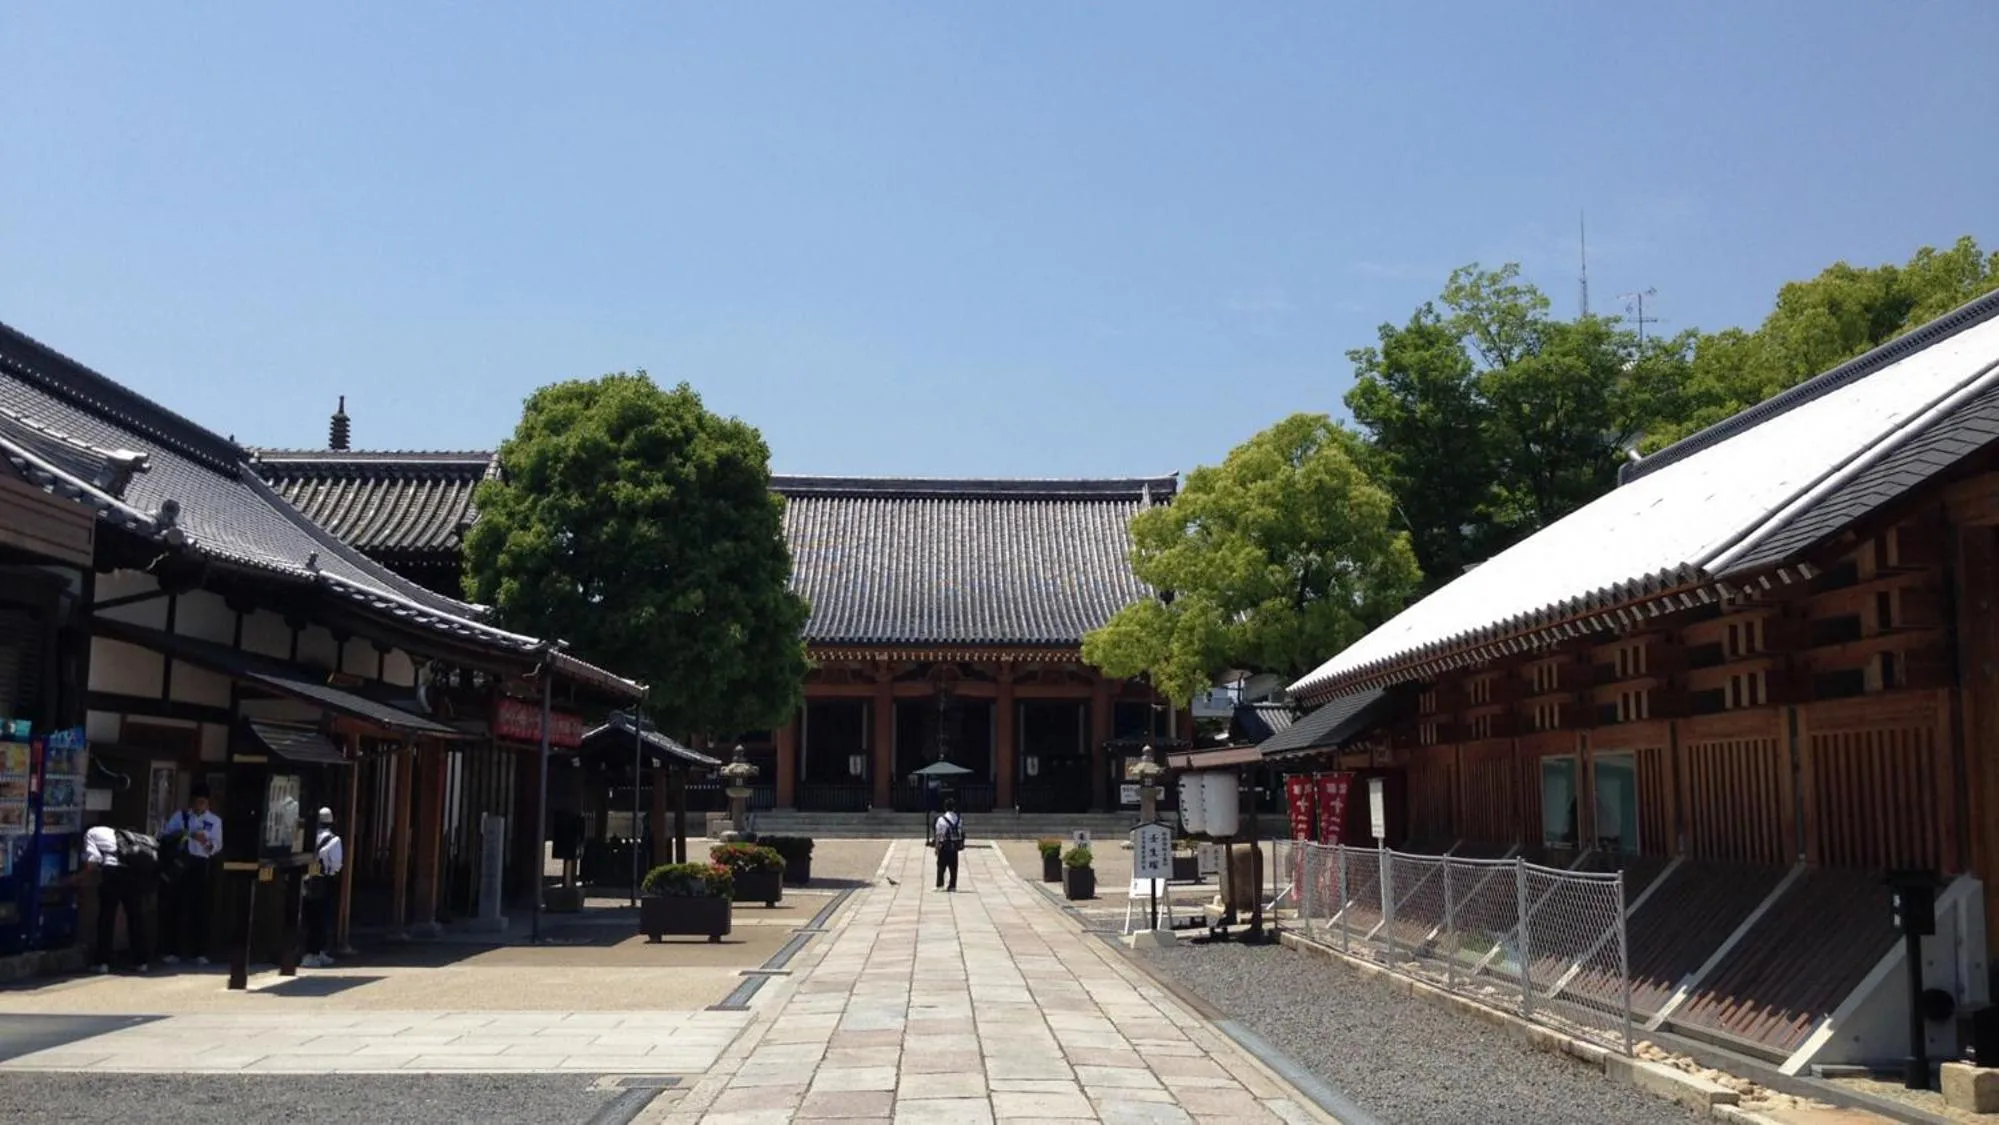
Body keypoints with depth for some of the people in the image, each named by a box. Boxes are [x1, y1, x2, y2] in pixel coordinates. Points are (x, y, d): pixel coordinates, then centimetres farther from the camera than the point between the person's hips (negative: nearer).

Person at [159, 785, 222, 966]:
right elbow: (163, 837, 1)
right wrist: (175, 835, -20)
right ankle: (171, 951, 8)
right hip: (179, 865, 0)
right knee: (174, 908, 1)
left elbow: (217, 846, -1)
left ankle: (199, 952, 7)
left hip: (202, 867, 0)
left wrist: (206, 842, -22)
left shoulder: (215, 821, 7)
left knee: (201, 909, 1)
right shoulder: (179, 816, 8)